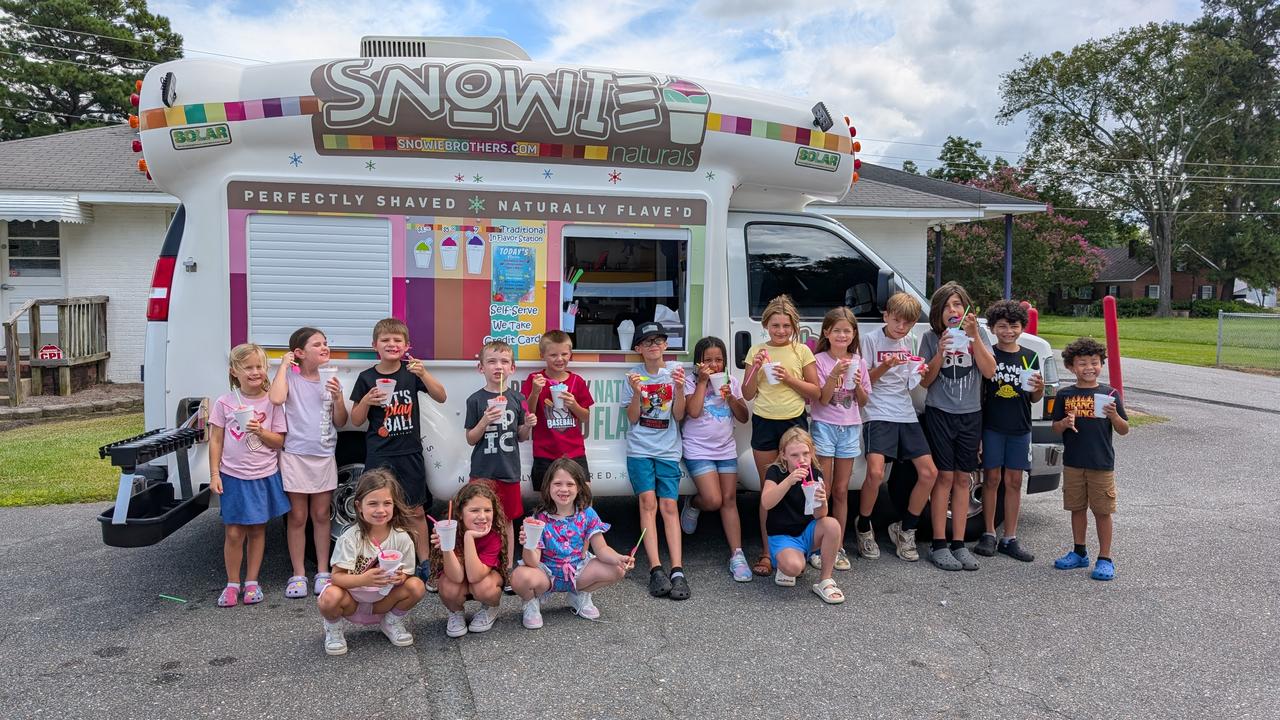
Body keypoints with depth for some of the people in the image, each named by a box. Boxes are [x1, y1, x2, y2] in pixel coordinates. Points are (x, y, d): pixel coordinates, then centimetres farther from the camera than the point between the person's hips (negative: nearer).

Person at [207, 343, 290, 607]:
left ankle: (251, 582, 22)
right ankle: (232, 583, 18)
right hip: (233, 476, -1)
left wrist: (260, 431, -17)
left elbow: (279, 441, 1)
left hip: (264, 476, 1)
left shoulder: (271, 402, -2)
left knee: (257, 530, 10)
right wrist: (214, 474, -4)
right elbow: (215, 441, 1)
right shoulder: (225, 403, -3)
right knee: (234, 533, 1)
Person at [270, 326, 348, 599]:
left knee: (321, 516, 10)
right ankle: (298, 575, 15)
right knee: (297, 517, 4)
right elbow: (276, 398, -28)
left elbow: (340, 423, 6)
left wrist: (337, 397, -12)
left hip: (324, 457, 3)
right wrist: (284, 364, -17)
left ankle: (322, 572, 19)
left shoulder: (330, 381, 6)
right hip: (295, 456, -3)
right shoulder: (290, 377, -5)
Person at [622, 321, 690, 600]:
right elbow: (632, 418, 1)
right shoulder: (633, 376, 3)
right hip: (639, 449, 0)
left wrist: (679, 389, -15)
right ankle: (656, 570, -14)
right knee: (648, 502, -12)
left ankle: (677, 571, -11)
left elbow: (678, 416, 0)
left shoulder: (675, 372, 3)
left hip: (668, 450, 0)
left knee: (669, 506, -8)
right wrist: (636, 393, -15)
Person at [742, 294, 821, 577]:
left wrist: (789, 378, -13)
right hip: (764, 423, 1)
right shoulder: (757, 351, 4)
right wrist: (755, 369, -11)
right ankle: (767, 552, 11)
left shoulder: (802, 351, 1)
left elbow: (816, 392, 1)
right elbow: (748, 394, 5)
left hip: (794, 422, -1)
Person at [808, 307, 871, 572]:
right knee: (823, 491, -1)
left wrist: (858, 384, -10)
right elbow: (822, 399, -11)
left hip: (850, 428, 4)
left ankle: (838, 547, 14)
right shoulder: (820, 360, -5)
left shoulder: (858, 362, 7)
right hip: (824, 427, -3)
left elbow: (863, 401, 9)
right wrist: (835, 375, -24)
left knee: (841, 491, 8)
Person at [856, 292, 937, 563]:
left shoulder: (909, 343, 12)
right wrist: (885, 366, -20)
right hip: (878, 415, -6)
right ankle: (863, 526, 2)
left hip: (906, 415, 6)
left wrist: (920, 371, -3)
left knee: (929, 472, -1)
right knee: (875, 472, -23)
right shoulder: (871, 340, -4)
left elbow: (911, 384, 19)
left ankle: (905, 529, 16)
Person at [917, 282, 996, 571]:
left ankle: (958, 544, 12)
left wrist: (974, 335, -18)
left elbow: (989, 371, -10)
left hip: (971, 415, 2)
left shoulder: (978, 334, 2)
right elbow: (925, 381, -4)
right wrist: (941, 353, -19)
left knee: (962, 479, 6)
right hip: (939, 414, -2)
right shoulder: (931, 338, -1)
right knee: (945, 476, -2)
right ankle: (939, 545, 3)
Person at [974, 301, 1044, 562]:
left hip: (1020, 428, 3)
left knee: (1014, 481, 6)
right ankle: (989, 535, 14)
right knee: (992, 478, 2)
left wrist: (1040, 388, -11)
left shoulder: (1030, 357, 7)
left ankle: (1010, 539, 14)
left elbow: (1034, 399, 12)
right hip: (991, 426, -3)